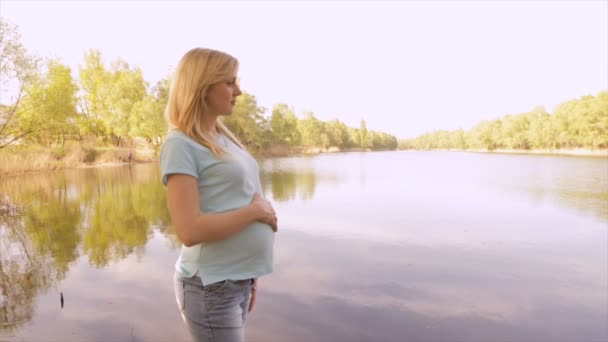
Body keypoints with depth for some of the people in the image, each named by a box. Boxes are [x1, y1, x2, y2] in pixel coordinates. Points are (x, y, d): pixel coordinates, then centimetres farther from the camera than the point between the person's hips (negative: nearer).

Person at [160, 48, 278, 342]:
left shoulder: (223, 138, 10)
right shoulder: (181, 144, -14)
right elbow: (190, 231, -22)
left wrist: (249, 276, 12)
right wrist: (257, 210, -14)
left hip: (238, 280, 7)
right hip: (211, 286, -7)